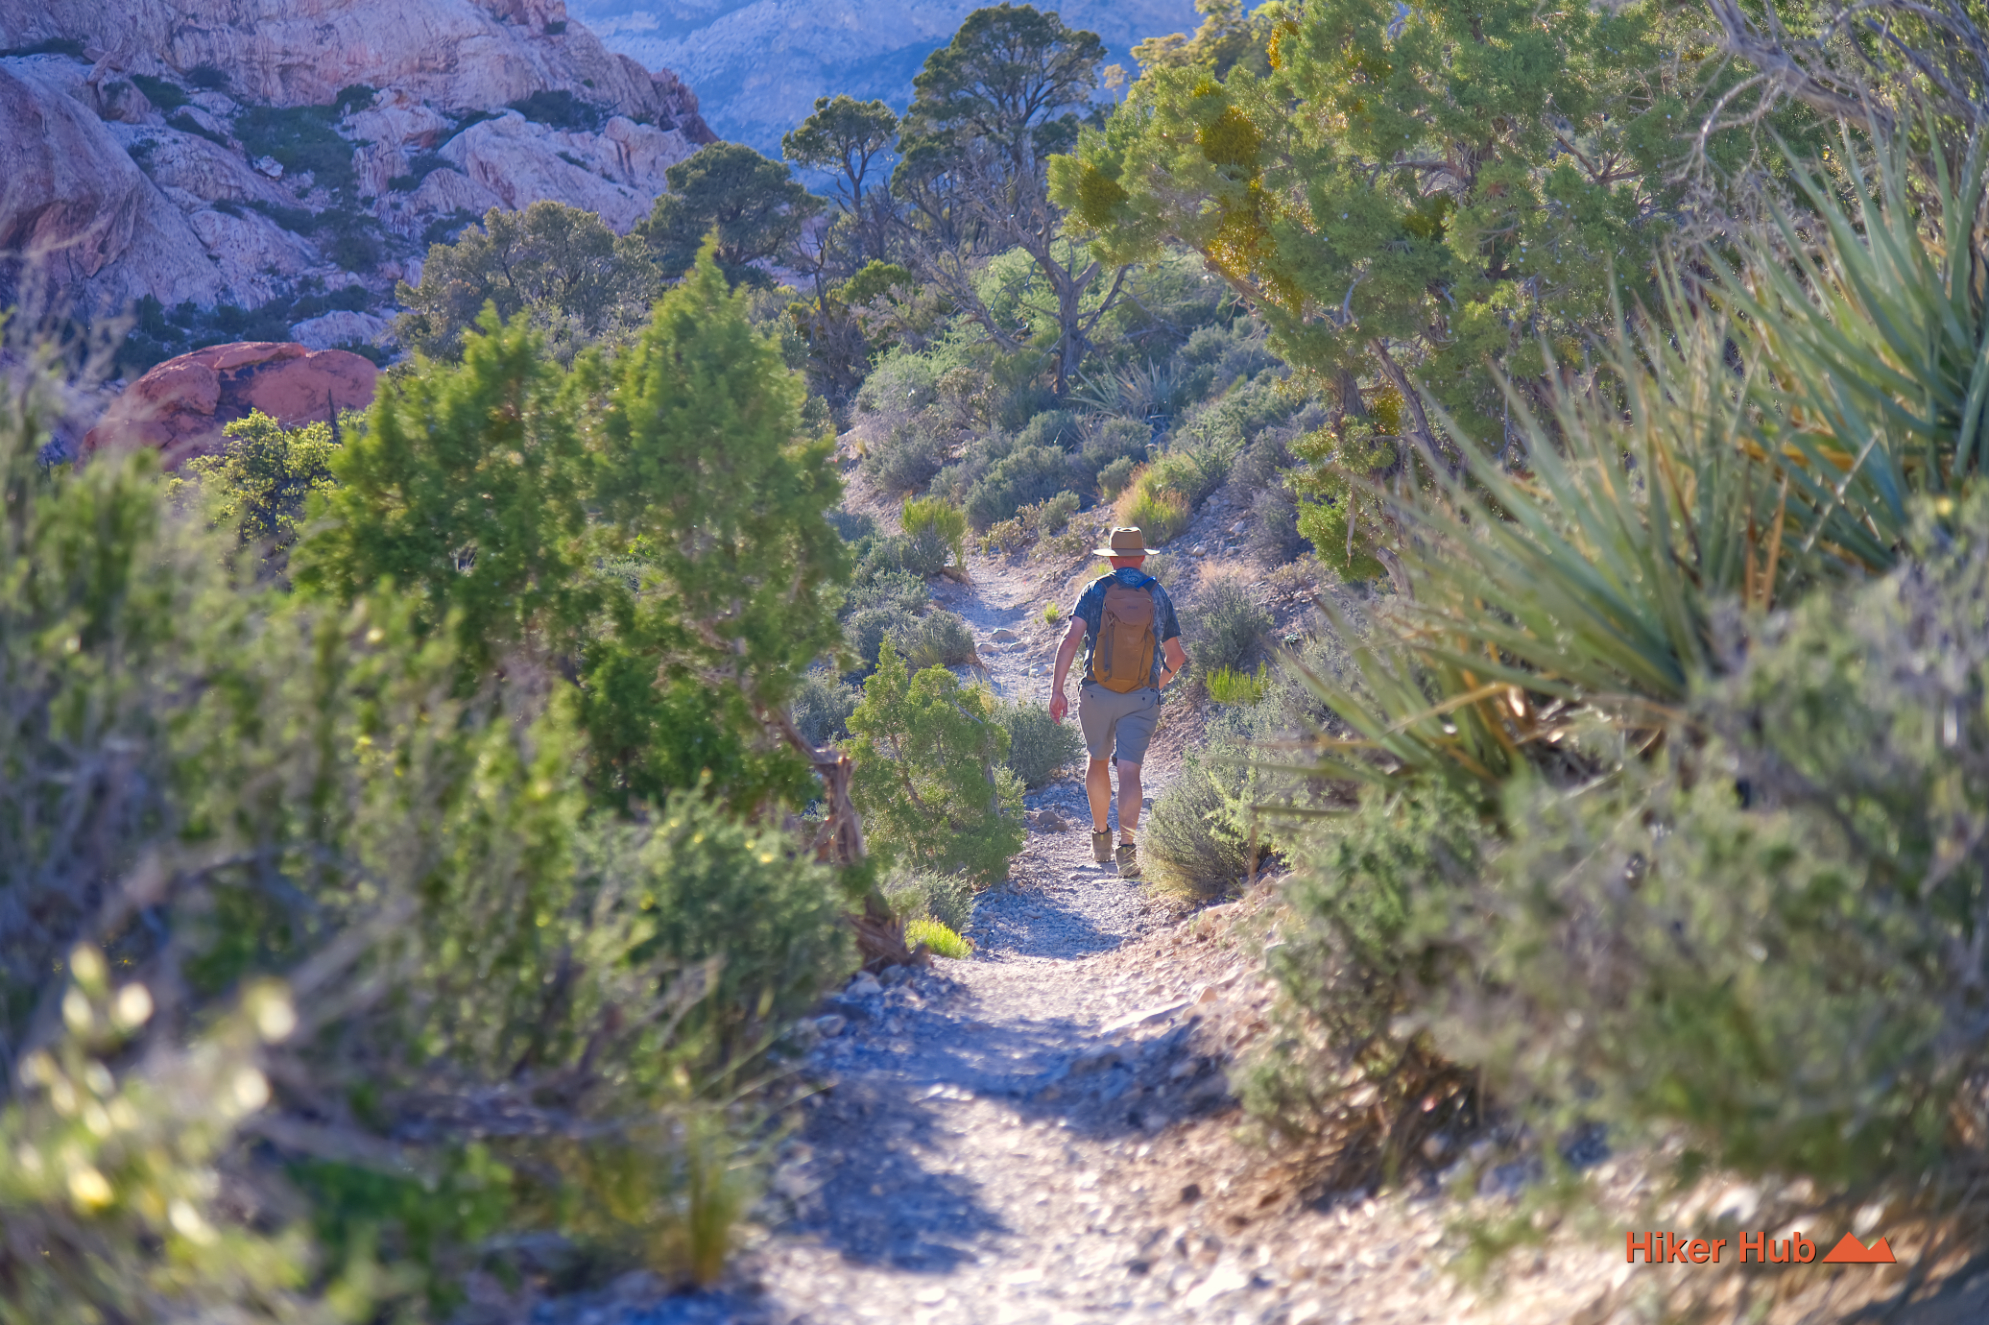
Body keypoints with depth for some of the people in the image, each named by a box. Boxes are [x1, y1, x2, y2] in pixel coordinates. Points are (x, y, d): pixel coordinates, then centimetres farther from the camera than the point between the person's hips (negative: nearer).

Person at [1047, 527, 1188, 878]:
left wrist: (1056, 689, -11)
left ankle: (1101, 836, 33)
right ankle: (1127, 846, -22)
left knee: (1098, 761, 21)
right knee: (1129, 770, -6)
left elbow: (1071, 639, -11)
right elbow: (1176, 656, 12)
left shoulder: (1095, 591, 1)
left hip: (1096, 692, 0)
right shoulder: (1158, 595, 6)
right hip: (1142, 697, 0)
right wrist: (1159, 683, 31)